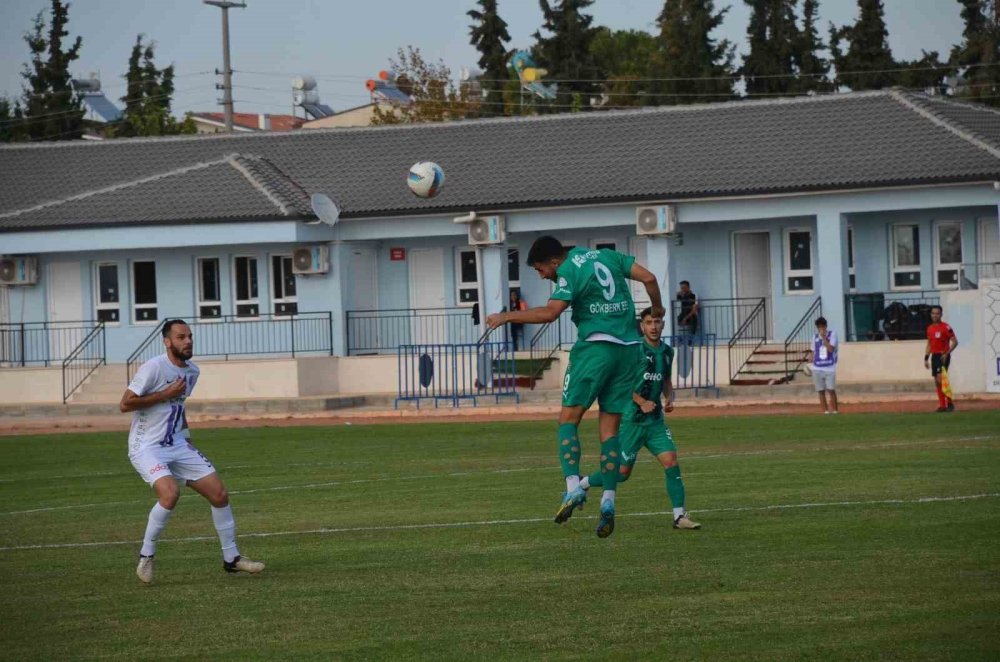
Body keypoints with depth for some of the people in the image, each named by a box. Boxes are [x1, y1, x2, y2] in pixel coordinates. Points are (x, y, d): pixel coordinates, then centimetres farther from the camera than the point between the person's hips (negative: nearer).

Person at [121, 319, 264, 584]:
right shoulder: (154, 368, -16)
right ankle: (146, 556, -13)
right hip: (147, 447, -8)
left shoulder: (192, 371, 8)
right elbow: (125, 404, -19)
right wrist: (165, 394, -19)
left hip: (177, 445, 8)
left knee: (220, 493, 1)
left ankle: (231, 558, 17)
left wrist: (187, 438, 16)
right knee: (170, 493, -31)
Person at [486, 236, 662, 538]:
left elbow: (550, 312, -19)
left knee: (568, 418, -2)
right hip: (627, 348, 7)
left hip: (595, 345, -7)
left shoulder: (569, 271, -5)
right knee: (610, 428, 7)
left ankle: (573, 486, -22)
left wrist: (507, 317, -13)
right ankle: (608, 501, -3)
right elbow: (648, 278, 11)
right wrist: (657, 308, 27)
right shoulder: (607, 256, 16)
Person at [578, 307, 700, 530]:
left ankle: (679, 515, -9)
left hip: (655, 420, 5)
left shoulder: (667, 352, 8)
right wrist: (641, 402, -23)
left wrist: (670, 398, 2)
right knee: (622, 472, 1)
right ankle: (581, 485, 26)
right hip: (631, 418, -5)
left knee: (671, 460, -11)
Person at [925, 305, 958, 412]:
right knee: (937, 381, 6)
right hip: (934, 356, 7)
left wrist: (947, 353, -18)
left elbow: (955, 342, -10)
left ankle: (950, 403, -12)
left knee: (940, 378, -18)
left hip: (943, 356, -7)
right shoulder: (930, 328, 13)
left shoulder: (946, 327, -8)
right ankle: (942, 405, 11)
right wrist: (926, 358, 15)